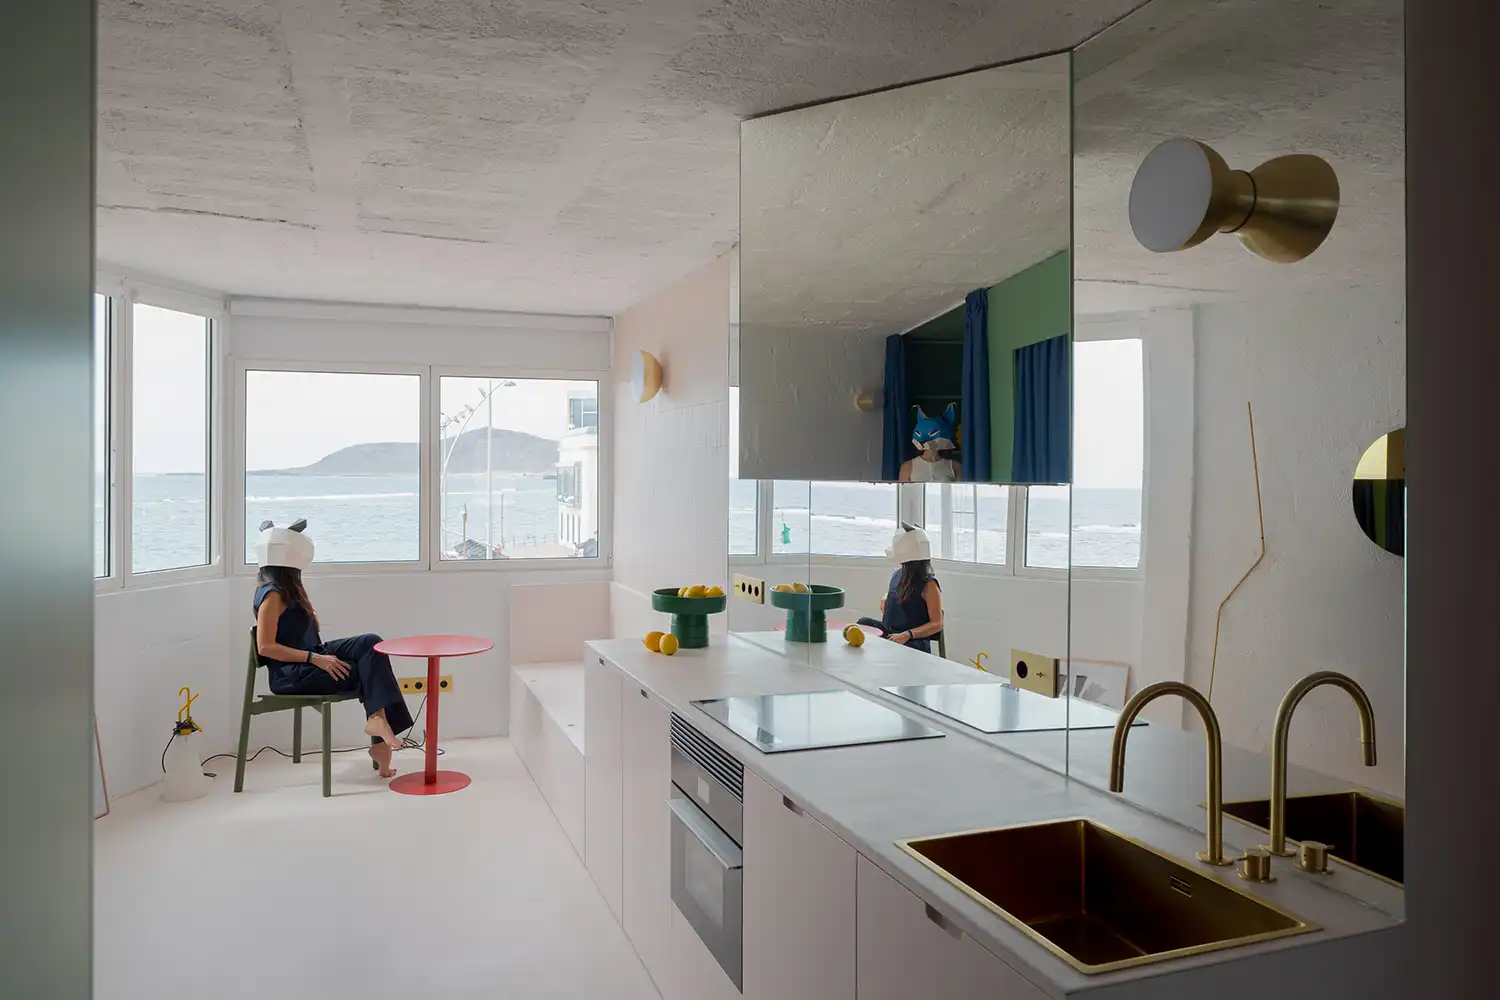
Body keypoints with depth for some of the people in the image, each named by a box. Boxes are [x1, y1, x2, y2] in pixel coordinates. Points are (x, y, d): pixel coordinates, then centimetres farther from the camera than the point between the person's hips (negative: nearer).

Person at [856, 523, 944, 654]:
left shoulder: (929, 583, -10)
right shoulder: (897, 574, 12)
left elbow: (937, 624, -12)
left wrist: (907, 635, -23)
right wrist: (885, 602, 9)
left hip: (915, 641, -7)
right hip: (889, 633, 7)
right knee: (864, 623, -20)